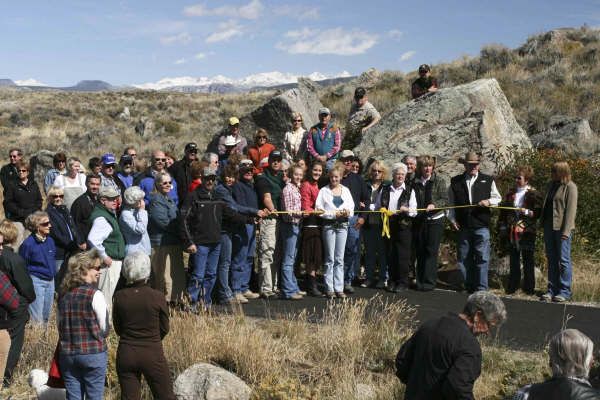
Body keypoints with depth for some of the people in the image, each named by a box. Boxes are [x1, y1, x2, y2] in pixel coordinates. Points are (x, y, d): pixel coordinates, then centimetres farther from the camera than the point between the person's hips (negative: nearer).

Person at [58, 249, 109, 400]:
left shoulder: (64, 294, 3)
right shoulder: (95, 295, -13)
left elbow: (60, 325, 11)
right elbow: (105, 328, -8)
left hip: (67, 354, 5)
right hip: (93, 354, -5)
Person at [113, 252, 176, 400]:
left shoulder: (119, 297, -8)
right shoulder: (157, 297, -14)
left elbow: (117, 328, 3)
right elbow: (164, 328, -2)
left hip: (126, 354, 3)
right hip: (152, 354, -2)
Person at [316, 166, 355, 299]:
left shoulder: (345, 190, 12)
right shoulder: (324, 191, 2)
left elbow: (351, 208, 10)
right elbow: (319, 210, -5)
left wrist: (347, 212, -11)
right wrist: (334, 214, -13)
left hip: (342, 224, 3)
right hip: (329, 225, -3)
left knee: (339, 259, 5)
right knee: (330, 259, 0)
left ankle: (339, 288, 8)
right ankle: (329, 289, 4)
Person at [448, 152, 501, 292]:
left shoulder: (488, 181, 8)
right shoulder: (455, 182, 9)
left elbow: (497, 198, 14)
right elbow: (451, 203, 13)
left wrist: (489, 201, -6)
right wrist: (452, 219, 3)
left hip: (481, 226, -1)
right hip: (463, 227, 2)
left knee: (482, 259, -4)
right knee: (463, 259, 6)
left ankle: (481, 289, 2)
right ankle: (469, 287, 17)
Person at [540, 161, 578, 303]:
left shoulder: (570, 187, -8)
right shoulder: (551, 185, 14)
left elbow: (571, 210, -12)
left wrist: (566, 231, -18)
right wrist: (542, 221, 12)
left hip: (562, 227, -7)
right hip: (549, 226, 7)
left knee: (563, 260, -2)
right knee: (551, 259, 10)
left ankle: (564, 291, 4)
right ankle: (552, 289, 16)